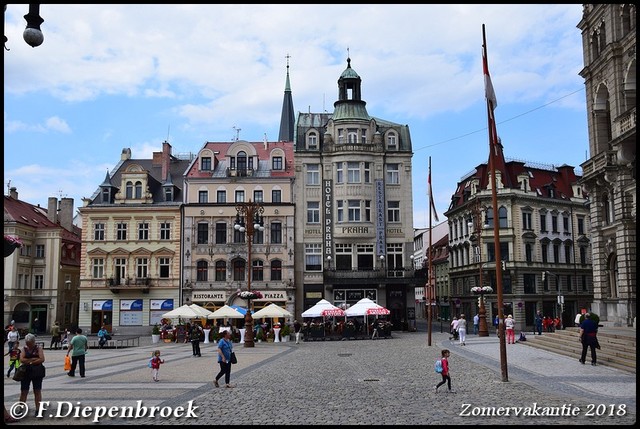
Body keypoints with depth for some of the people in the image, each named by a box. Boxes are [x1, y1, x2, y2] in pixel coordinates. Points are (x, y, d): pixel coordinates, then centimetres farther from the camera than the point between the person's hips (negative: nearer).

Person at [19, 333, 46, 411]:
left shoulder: (38, 348, -2)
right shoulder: (24, 349, 5)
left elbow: (42, 359, -14)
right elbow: (22, 359, -9)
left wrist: (29, 362, -13)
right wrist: (33, 359, -16)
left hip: (37, 372, -2)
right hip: (26, 372, 2)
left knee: (37, 391, 4)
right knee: (23, 392, 6)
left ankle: (38, 409, 10)